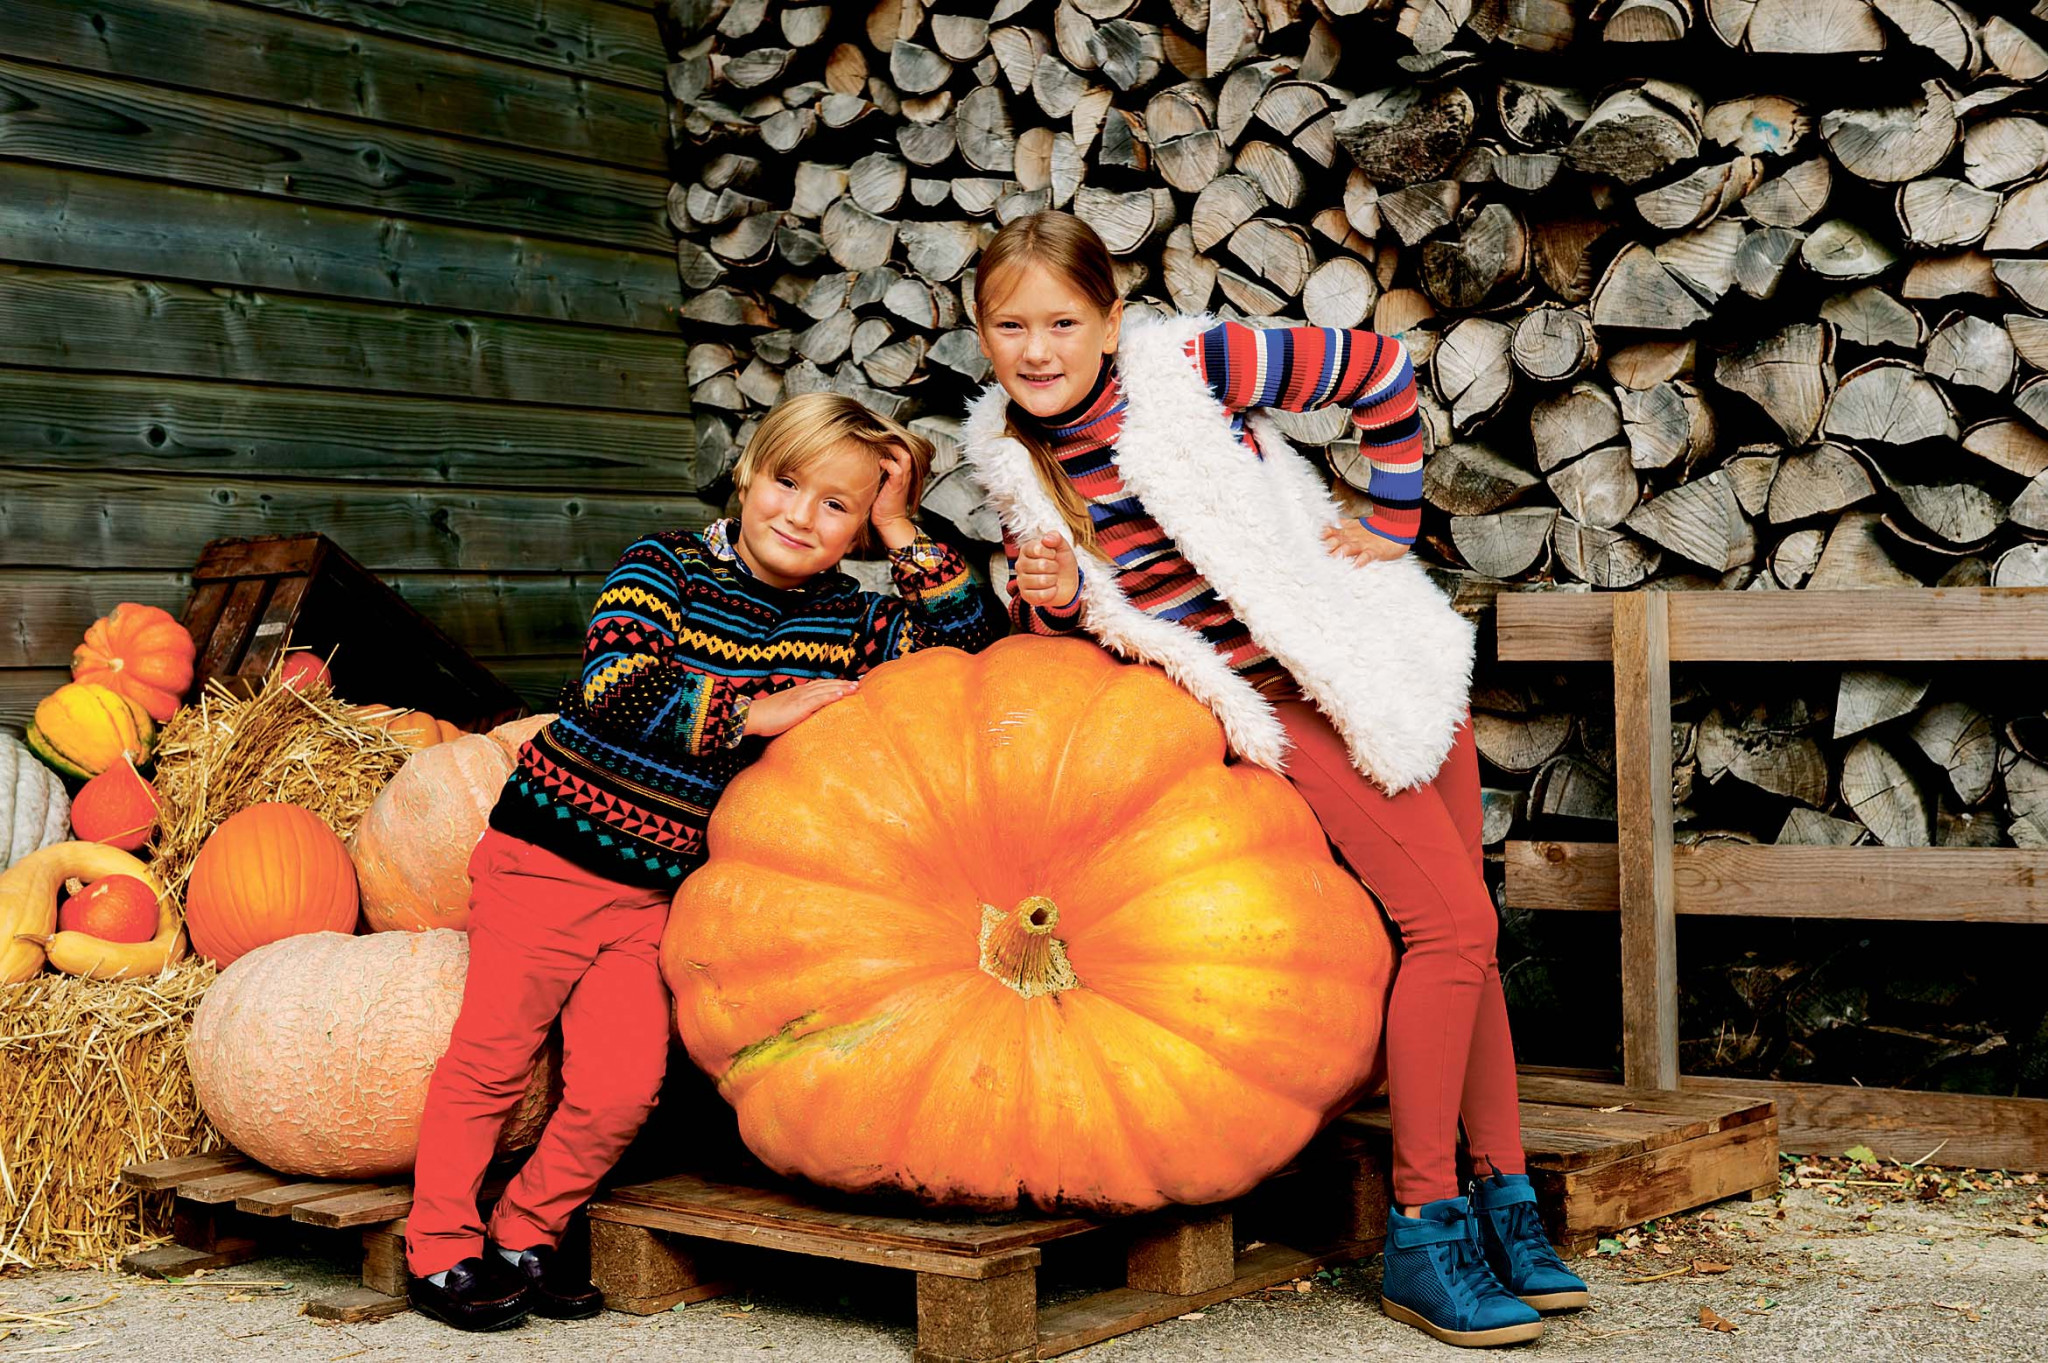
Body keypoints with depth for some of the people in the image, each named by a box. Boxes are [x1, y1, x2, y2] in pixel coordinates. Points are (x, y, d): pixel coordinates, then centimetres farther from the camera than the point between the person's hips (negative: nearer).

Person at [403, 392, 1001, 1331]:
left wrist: (906, 539, -5)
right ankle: (438, 1248, 17)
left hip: (660, 890, 4)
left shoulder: (844, 620, 5)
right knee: (492, 1058, 0)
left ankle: (523, 1235, 18)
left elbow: (970, 652, -1)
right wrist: (758, 712, -24)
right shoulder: (665, 564, -9)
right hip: (548, 855, -4)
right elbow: (613, 688, -23)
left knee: (621, 1089, -4)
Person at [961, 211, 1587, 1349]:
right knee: (1452, 919, -14)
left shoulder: (1192, 367, -12)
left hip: (1382, 658, 1)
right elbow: (1066, 643, 8)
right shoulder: (1019, 469, -3)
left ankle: (1504, 1198, 20)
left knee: (1462, 932, 5)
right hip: (1273, 705, -1)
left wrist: (1394, 525, -3)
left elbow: (1380, 370, -3)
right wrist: (1055, 602, -14)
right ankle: (1423, 1232, -4)